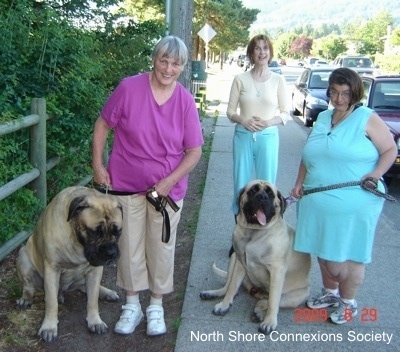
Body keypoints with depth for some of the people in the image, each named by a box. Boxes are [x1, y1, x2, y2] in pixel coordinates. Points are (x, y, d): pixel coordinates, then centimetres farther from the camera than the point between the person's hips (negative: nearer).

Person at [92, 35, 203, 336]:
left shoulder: (186, 101, -8)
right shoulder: (129, 88, -11)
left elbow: (194, 151, -4)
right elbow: (103, 125, -1)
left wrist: (168, 182, -13)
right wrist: (98, 165, -5)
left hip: (167, 188, 1)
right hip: (126, 184, 0)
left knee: (162, 249, 11)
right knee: (130, 246, 11)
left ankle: (156, 306, 31)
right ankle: (132, 305, 30)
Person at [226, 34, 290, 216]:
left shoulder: (278, 80, 1)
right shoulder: (240, 79, 1)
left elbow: (285, 113, 3)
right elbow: (230, 111, 4)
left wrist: (268, 122, -14)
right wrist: (242, 120, -15)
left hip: (268, 137, 0)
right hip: (243, 137, 0)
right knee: (241, 185, 8)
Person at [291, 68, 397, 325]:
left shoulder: (367, 119, -4)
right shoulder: (322, 118, 14)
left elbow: (390, 150, -3)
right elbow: (309, 155, 19)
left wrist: (376, 174, -18)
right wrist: (299, 183, 10)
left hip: (353, 205, -5)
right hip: (319, 202, 6)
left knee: (349, 255, 4)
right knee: (324, 251, 15)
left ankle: (348, 302, 24)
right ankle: (330, 293, 37)